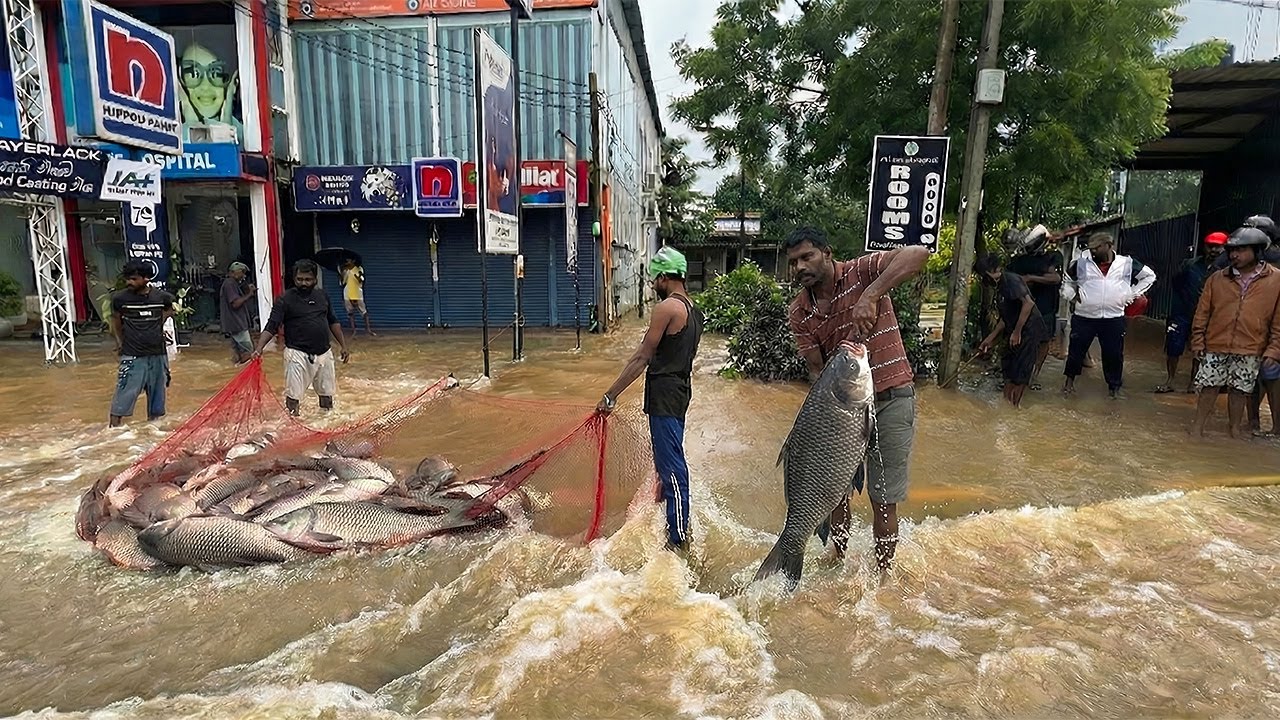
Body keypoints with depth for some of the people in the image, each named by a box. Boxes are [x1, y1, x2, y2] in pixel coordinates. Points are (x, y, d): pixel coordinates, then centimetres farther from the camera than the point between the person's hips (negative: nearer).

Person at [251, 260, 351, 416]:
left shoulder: (322, 297, 8)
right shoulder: (285, 299, -8)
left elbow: (333, 323, 17)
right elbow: (271, 327, -14)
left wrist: (344, 346, 15)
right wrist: (259, 348, -28)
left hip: (324, 353, 5)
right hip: (298, 355, -5)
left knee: (327, 393, 15)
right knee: (293, 395, -5)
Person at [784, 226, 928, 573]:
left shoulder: (861, 272, -13)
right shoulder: (798, 313, 0)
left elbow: (918, 254, -28)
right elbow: (816, 369, -3)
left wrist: (870, 296, -38)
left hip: (891, 398, -5)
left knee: (884, 500, 5)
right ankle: (838, 560, 39)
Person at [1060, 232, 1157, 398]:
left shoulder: (1127, 264, 1)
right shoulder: (1082, 264, 0)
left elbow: (1149, 275, 14)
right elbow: (1067, 280, 16)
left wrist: (1131, 295, 4)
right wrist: (1072, 296, 1)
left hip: (1113, 318, 0)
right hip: (1084, 317, 0)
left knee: (1114, 354, 7)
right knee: (1076, 350, 6)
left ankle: (1115, 386, 24)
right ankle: (1070, 380, 24)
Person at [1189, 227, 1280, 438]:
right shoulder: (1217, 278, 2)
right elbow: (1202, 313, 5)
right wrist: (1198, 342, 2)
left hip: (1250, 351, -1)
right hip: (1215, 347, 1)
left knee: (1240, 389, 9)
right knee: (1209, 387, 5)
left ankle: (1235, 427, 25)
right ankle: (1198, 427, 15)